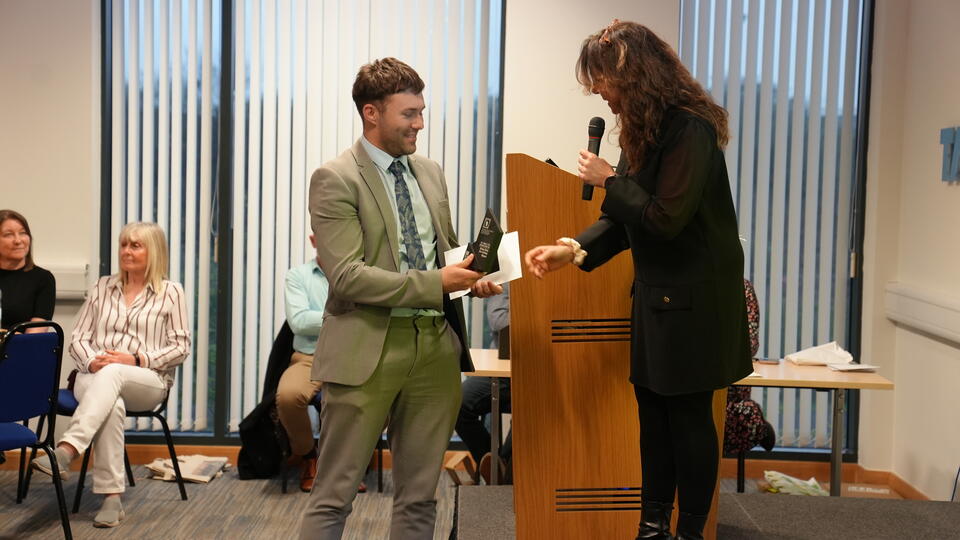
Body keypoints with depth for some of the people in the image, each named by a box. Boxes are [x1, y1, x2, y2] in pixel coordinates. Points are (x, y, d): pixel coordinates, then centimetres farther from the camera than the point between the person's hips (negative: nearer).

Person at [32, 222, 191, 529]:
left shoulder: (170, 293, 7)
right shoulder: (102, 287, 18)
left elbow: (180, 348, 2)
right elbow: (78, 339, 14)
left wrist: (137, 360, -13)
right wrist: (92, 361, -10)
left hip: (147, 382, -2)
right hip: (95, 377, 2)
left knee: (112, 374, -40)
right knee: (111, 405, -37)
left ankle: (66, 451, -52)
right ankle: (112, 497, -39)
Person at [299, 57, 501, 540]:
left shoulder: (430, 173, 13)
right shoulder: (335, 180, -8)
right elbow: (346, 276, -16)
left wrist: (469, 277, 1)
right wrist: (435, 283, -19)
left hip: (435, 345, 6)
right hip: (368, 348, -6)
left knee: (419, 497, 12)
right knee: (334, 496, 1)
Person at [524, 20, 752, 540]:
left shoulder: (689, 128, -19)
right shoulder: (644, 128, 9)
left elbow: (665, 219, -23)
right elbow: (624, 220, 10)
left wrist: (608, 180, -13)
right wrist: (575, 248, -3)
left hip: (694, 298, -9)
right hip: (657, 292, 9)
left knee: (688, 411, 1)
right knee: (653, 406, 12)